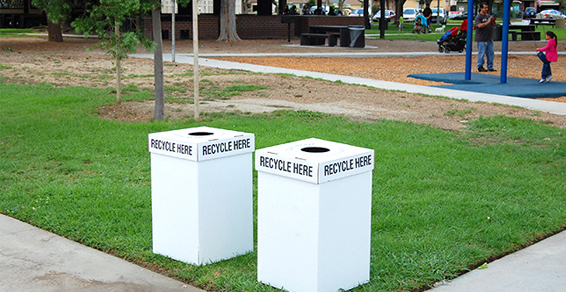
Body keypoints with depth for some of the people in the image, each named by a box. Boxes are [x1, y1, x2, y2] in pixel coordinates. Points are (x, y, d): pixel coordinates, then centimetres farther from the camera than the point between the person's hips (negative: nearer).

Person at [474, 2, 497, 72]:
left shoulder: (488, 15, 15)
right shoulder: (478, 17, -6)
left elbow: (493, 25, 16)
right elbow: (479, 25, -21)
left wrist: (493, 20, -5)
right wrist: (488, 22, -24)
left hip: (489, 39, 7)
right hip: (482, 39, -7)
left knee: (490, 53, 9)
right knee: (481, 53, -4)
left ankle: (490, 67, 16)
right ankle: (480, 67, 6)